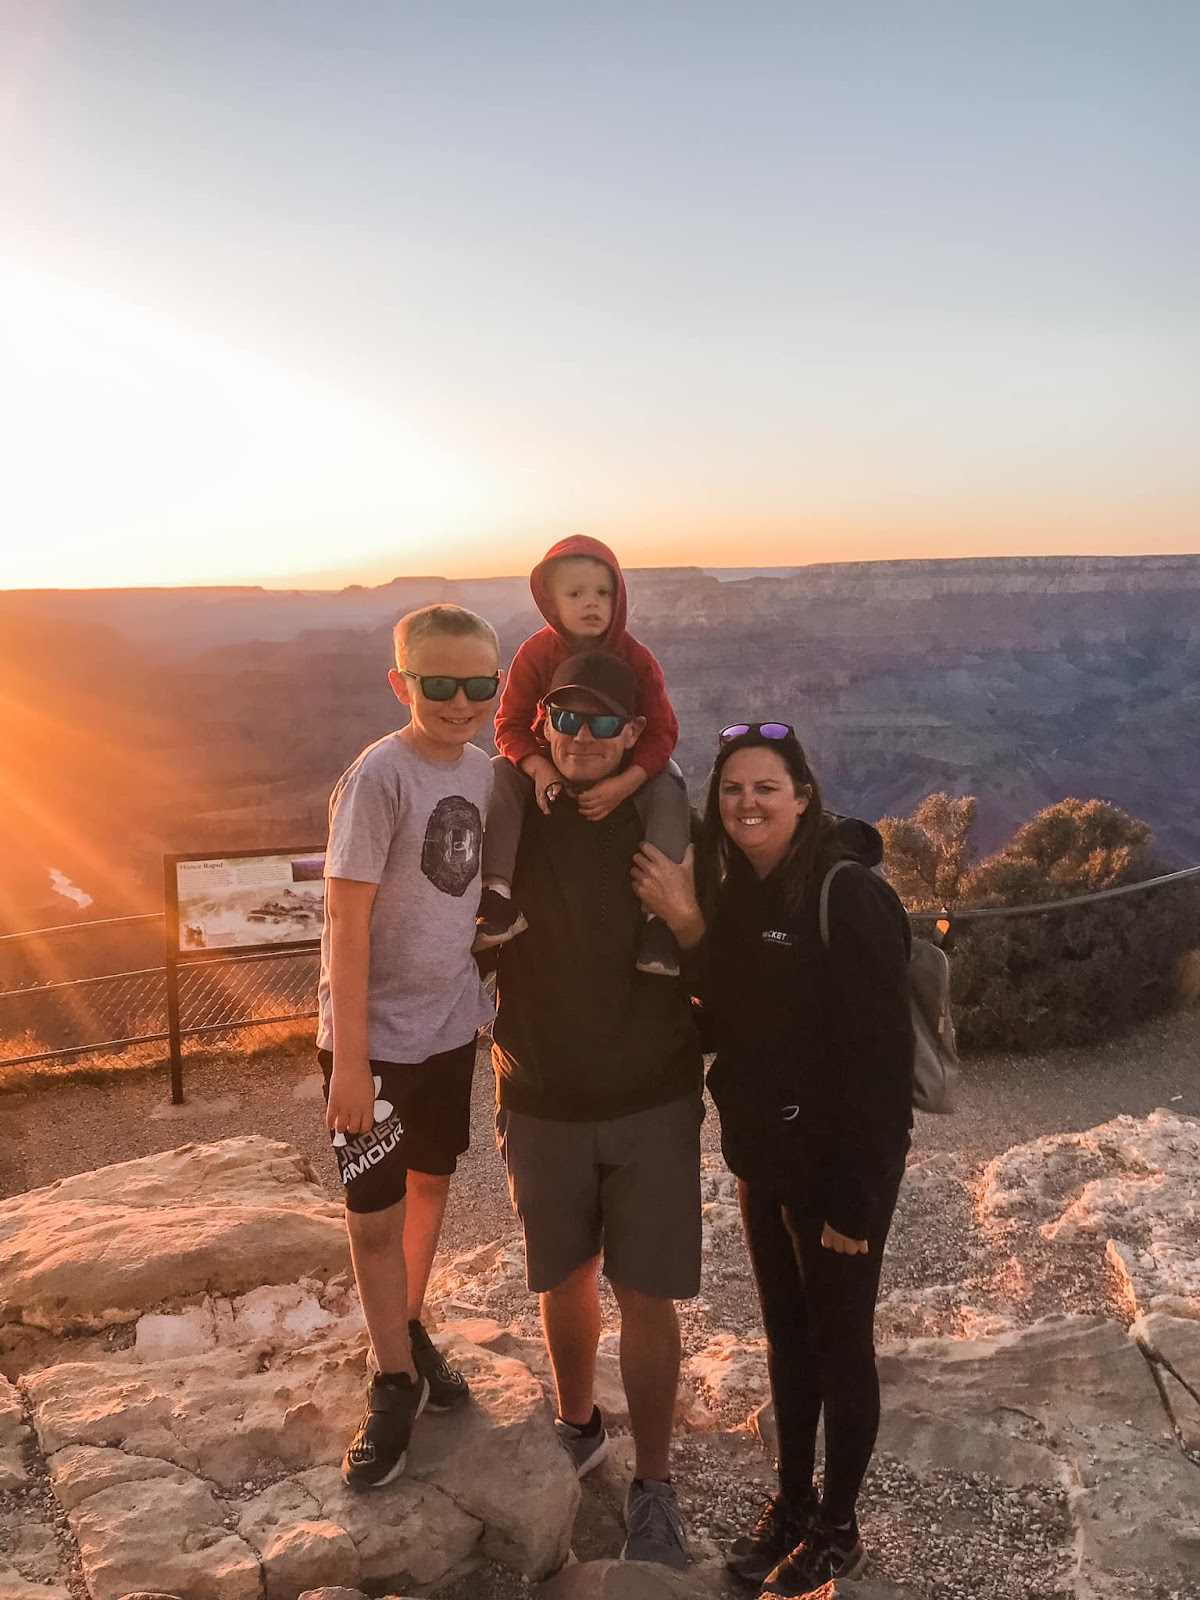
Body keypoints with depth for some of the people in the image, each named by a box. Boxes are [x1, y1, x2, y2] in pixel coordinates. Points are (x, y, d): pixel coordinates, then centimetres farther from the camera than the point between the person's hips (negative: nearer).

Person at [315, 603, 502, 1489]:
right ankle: (396, 1383, 27)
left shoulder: (481, 768, 0)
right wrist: (349, 1059, -19)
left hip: (452, 1022, 6)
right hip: (376, 1035, -6)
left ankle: (411, 1332, 44)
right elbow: (347, 921, -19)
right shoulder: (379, 776, -19)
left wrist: (490, 997, 11)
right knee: (376, 1214, 6)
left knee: (431, 1183, 21)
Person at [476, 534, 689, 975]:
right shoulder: (536, 653, -15)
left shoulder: (636, 657, -17)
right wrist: (540, 770, -33)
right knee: (498, 775, -25)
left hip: (624, 770, -1)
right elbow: (510, 724, -13)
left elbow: (662, 731, -18)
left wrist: (625, 784, -35)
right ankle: (497, 890, -28)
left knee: (669, 784, -29)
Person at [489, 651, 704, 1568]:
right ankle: (579, 1428, 45)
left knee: (645, 1297, 6)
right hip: (541, 1105, 2)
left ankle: (653, 1485, 26)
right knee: (564, 1281, 19)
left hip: (652, 1105, -2)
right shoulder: (515, 822, -6)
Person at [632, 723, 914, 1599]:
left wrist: (855, 1198, -19)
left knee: (839, 1344, 11)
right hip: (763, 1156, 7)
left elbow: (879, 1059, -21)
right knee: (786, 1334, 20)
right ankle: (791, 1501, 39)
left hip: (836, 1166, -7)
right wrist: (690, 928, -16)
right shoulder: (736, 890, 3)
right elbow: (730, 1023, -1)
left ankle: (838, 1528, 31)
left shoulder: (851, 896, -20)